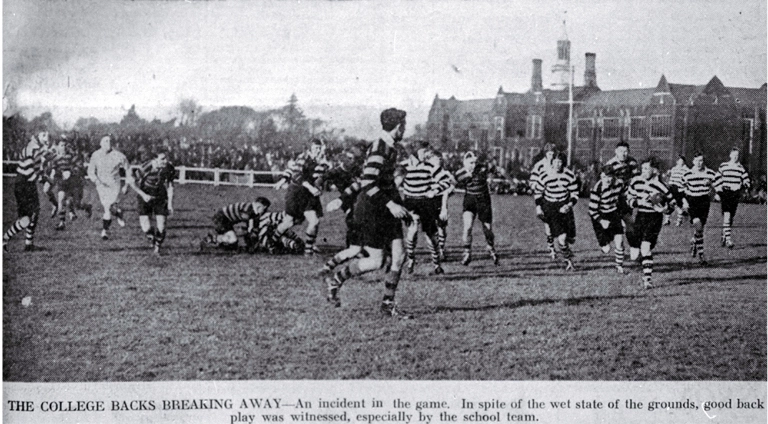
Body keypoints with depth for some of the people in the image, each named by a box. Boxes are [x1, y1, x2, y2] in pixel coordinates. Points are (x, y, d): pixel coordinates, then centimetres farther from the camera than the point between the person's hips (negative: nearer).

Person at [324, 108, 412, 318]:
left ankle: (388, 303, 12)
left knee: (399, 256, 3)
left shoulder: (390, 148, 10)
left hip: (385, 210, 9)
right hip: (370, 211, -9)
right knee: (376, 261, -4)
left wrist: (397, 202, 20)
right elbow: (367, 184, -27)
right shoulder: (378, 150, -20)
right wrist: (391, 204, -26)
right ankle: (335, 281, 15)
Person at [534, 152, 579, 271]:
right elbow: (538, 193, 3)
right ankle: (568, 260, 10)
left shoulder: (569, 175, -7)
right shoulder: (544, 176, -11)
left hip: (565, 206, 2)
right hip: (549, 207, -2)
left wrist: (569, 205, -15)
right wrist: (538, 207, -8)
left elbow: (575, 194, 0)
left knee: (571, 239, 3)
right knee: (561, 237, -15)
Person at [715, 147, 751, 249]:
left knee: (731, 217, 8)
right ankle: (728, 239, -24)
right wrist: (719, 188, -3)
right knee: (726, 215, -18)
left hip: (735, 194, 3)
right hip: (724, 194, -3)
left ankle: (723, 236, 27)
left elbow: (748, 182, 9)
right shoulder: (723, 166, 3)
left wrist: (741, 186, -10)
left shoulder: (741, 168, 7)